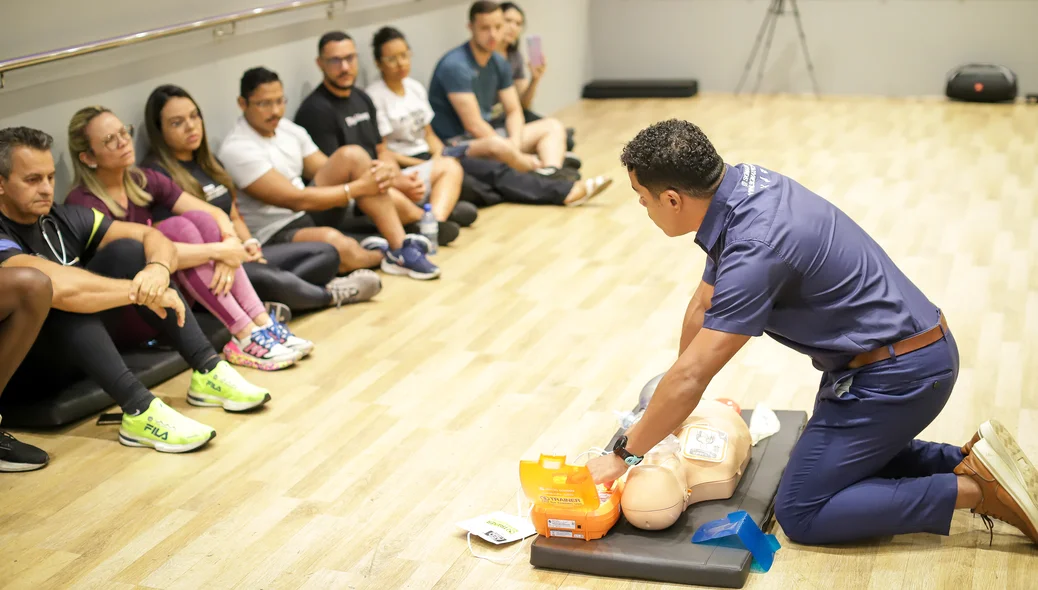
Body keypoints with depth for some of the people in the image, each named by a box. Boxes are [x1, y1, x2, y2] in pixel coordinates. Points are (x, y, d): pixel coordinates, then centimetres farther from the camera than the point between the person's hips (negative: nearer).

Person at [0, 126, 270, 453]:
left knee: (128, 251, -8)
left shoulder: (63, 218, 0)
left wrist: (158, 270, -25)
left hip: (76, 348, 7)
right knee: (63, 298, -34)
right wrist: (142, 292, -31)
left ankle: (207, 371, -14)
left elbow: (152, 237, -2)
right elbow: (58, 286, -41)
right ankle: (138, 409, -38)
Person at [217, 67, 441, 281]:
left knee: (352, 155, -12)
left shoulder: (289, 130, 8)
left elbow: (333, 174, 10)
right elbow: (297, 200, -22)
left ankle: (402, 248, -16)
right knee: (334, 243, -41)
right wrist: (359, 187, -18)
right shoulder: (237, 149, -18)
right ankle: (383, 254, -4)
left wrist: (371, 173, -12)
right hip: (275, 236, -8)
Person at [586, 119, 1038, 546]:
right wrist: (673, 404, 20)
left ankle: (977, 489, -5)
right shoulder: (742, 182, -1)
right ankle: (965, 462, 14)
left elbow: (691, 377, -26)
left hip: (897, 374, -10)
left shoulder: (757, 249, -29)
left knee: (800, 513, -2)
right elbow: (704, 304, 11)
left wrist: (623, 455, -14)